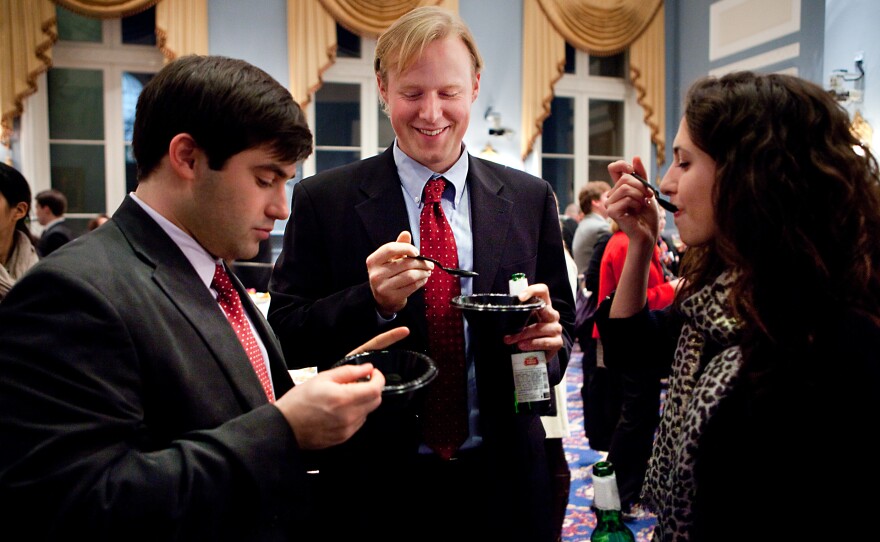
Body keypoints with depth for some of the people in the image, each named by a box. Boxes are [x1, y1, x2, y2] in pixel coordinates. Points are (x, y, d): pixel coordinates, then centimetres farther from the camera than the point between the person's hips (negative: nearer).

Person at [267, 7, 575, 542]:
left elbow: (563, 324, 6)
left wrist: (549, 340, -17)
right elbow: (286, 333, -6)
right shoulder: (323, 200, -6)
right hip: (378, 486, -1)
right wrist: (372, 301, -23)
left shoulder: (531, 199, 0)